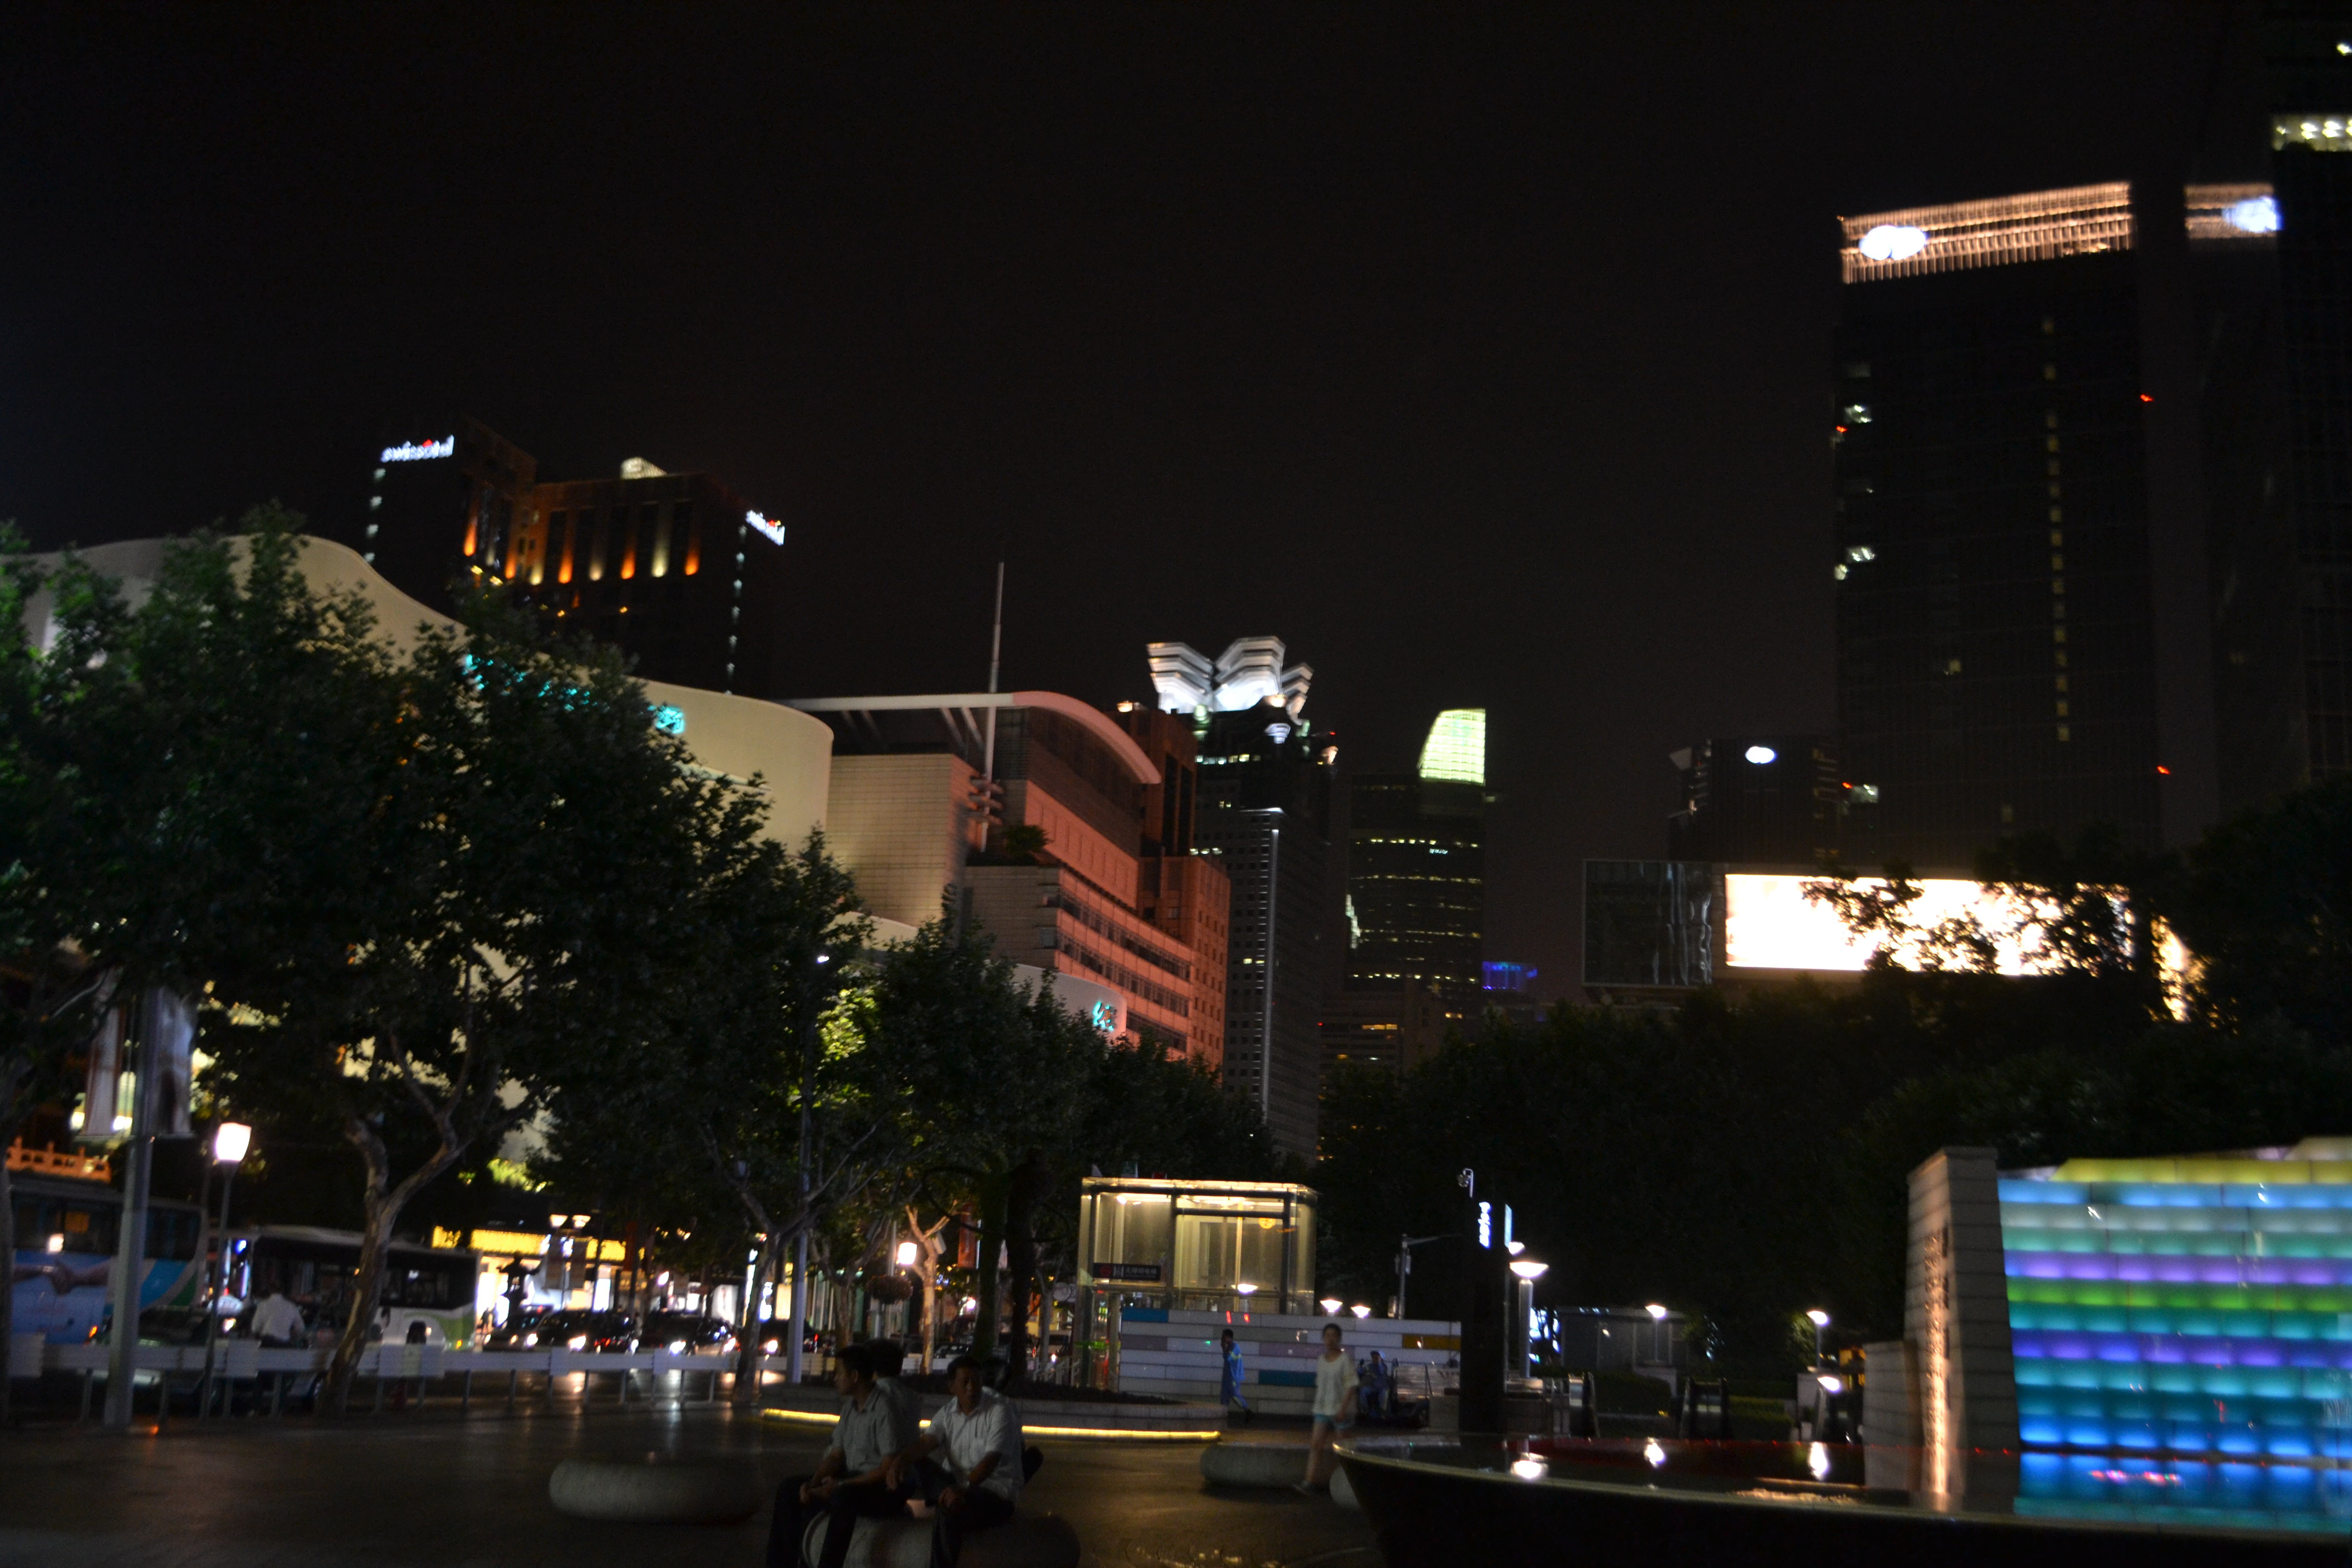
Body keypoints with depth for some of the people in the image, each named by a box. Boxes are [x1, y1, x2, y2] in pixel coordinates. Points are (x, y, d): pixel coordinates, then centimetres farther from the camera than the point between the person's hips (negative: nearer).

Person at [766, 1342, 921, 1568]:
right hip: (852, 1483, 9)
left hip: (886, 1490, -9)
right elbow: (836, 1456, 12)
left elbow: (889, 1467, -21)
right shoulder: (851, 1406, 10)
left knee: (843, 1498, -38)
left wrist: (841, 1485, -21)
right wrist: (813, 1483, -7)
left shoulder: (886, 1407, -17)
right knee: (789, 1488, 2)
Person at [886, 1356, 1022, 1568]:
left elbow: (992, 1459, -22)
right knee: (915, 1463, -12)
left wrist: (964, 1488, -38)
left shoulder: (1000, 1411, -11)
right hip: (959, 1485, 6)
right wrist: (901, 1461, -32)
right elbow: (928, 1441, -9)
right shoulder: (948, 1413, 7)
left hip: (997, 1494, -6)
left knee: (949, 1511, -35)